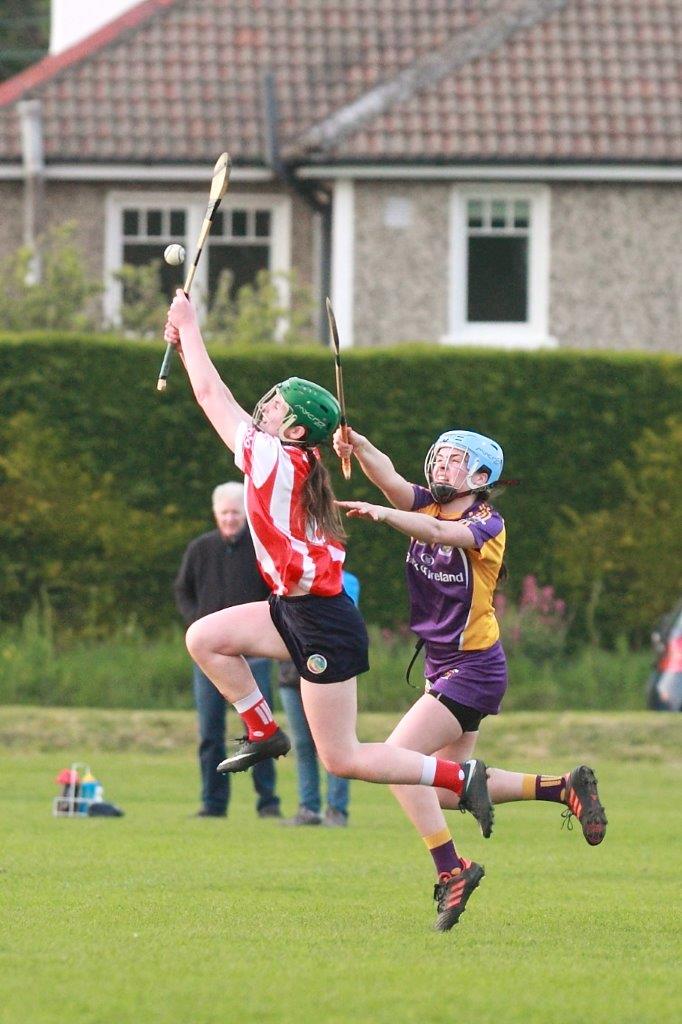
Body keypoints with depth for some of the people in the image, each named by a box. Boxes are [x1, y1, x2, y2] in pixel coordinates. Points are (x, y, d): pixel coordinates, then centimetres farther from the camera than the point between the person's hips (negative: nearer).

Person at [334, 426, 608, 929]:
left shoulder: (487, 524, -15)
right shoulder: (427, 505, 4)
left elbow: (439, 532, -36)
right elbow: (389, 476, -14)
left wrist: (382, 514, -52)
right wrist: (360, 447, -36)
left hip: (474, 668, -9)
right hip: (441, 662, 9)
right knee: (451, 790, 14)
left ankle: (450, 869, -11)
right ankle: (564, 787, 26)